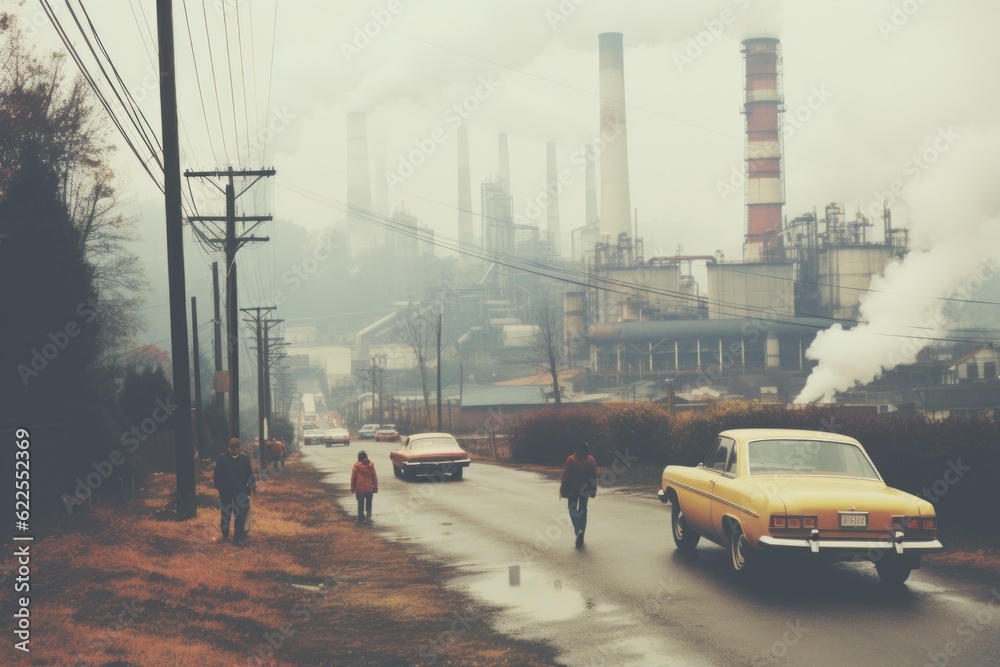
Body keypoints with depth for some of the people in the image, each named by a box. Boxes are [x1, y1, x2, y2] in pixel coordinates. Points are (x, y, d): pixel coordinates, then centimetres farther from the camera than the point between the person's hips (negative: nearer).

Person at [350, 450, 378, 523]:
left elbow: (353, 478, -4)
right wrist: (375, 487, 9)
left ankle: (361, 519, 9)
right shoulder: (371, 465, -4)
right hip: (369, 488, 1)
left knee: (360, 504, 8)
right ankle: (368, 516, 15)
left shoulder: (356, 466, -8)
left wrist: (352, 489, 5)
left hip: (359, 489, -1)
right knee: (369, 503, 20)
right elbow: (374, 477, 0)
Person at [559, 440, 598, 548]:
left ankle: (578, 529, -16)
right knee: (583, 510, 13)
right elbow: (594, 477, 1)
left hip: (572, 490, -3)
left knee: (572, 508, 9)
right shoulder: (591, 460, -3)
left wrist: (562, 489, -2)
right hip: (585, 490, 3)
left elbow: (566, 475, -9)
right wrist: (593, 490, 10)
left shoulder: (571, 459, -11)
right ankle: (580, 538, 13)